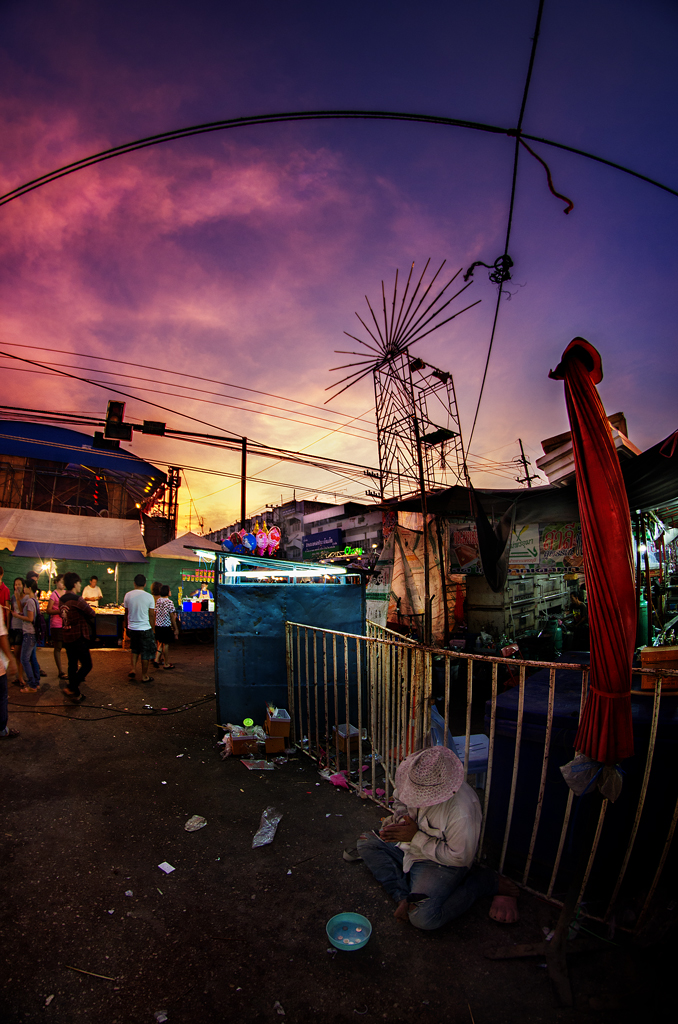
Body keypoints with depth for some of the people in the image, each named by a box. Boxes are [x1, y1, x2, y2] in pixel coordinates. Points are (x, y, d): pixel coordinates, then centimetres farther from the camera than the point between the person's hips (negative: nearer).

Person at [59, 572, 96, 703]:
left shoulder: (61, 599, 6)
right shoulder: (76, 599, -19)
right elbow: (91, 614, -14)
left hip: (66, 637, 9)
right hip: (78, 637, -8)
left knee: (72, 665, 16)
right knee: (87, 665, 1)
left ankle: (74, 693, 24)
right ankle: (71, 688, -6)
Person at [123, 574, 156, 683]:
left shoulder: (128, 595, -3)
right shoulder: (149, 597, -12)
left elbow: (126, 613, 6)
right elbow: (152, 615, -7)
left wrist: (126, 626, 19)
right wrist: (151, 628, 5)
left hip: (132, 628, 4)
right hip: (145, 628, -4)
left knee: (135, 650, 25)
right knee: (146, 653, 9)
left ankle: (133, 670, 15)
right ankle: (144, 676, 17)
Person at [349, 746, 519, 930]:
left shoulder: (462, 812, -36)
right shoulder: (419, 781, -17)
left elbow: (459, 858, -23)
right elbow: (400, 800, 6)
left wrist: (416, 837, -24)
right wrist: (399, 818, -16)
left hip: (442, 864, -7)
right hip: (411, 847, 7)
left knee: (423, 917, -27)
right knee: (366, 841, 5)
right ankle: (403, 896, -11)